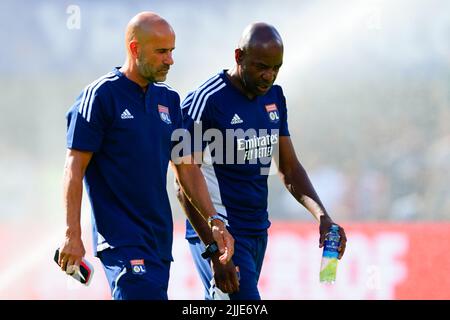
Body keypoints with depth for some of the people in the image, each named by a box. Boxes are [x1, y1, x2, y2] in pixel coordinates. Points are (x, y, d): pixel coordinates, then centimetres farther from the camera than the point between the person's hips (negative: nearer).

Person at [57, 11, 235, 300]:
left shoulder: (168, 99, 13)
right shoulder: (100, 97, -7)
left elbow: (187, 168, 18)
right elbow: (75, 169, -9)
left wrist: (214, 221, 8)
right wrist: (73, 236, -14)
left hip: (160, 238, 7)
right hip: (121, 240, -7)